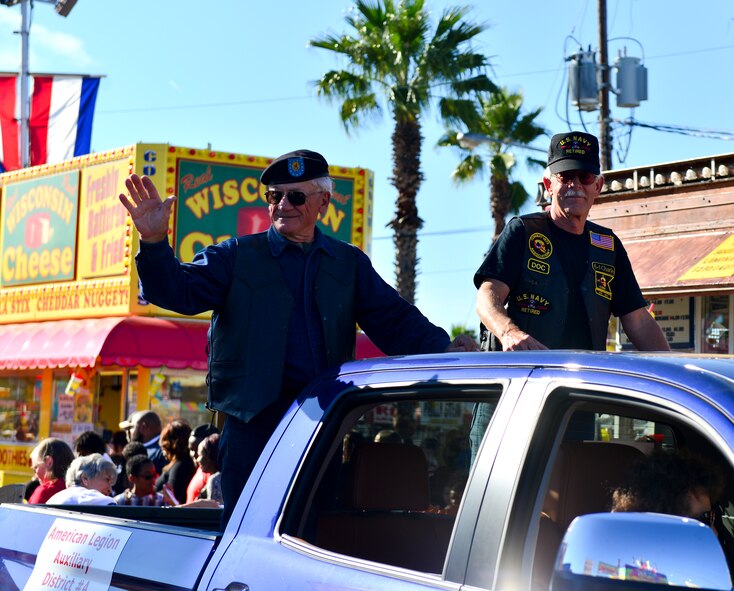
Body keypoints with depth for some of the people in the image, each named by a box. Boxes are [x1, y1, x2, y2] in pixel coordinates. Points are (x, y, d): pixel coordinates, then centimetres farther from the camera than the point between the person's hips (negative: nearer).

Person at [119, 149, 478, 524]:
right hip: (255, 420, -2)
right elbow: (178, 290, -4)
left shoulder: (349, 263, 14)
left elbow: (393, 321, 7)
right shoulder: (237, 257, 7)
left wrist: (441, 348, -10)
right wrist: (154, 243, -23)